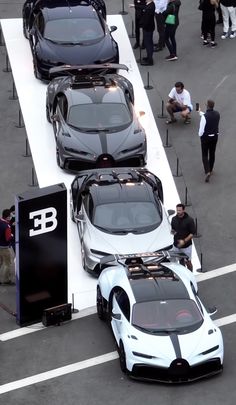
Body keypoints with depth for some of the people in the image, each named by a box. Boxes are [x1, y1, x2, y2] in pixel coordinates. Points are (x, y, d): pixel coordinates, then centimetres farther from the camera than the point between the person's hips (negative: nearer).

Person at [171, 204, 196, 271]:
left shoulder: (189, 220, -13)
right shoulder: (174, 219, 1)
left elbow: (192, 233, -11)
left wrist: (184, 241, -21)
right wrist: (172, 231, -10)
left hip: (186, 246, -4)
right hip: (176, 245, 4)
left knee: (188, 262, 6)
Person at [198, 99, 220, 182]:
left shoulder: (204, 116, -25)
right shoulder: (217, 114, -6)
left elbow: (201, 129, -20)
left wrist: (200, 135, 2)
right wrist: (201, 113, 26)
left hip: (206, 137, -5)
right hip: (215, 136, 5)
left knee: (205, 155, 6)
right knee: (212, 154, 21)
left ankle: (207, 172, -11)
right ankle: (210, 170, 35)